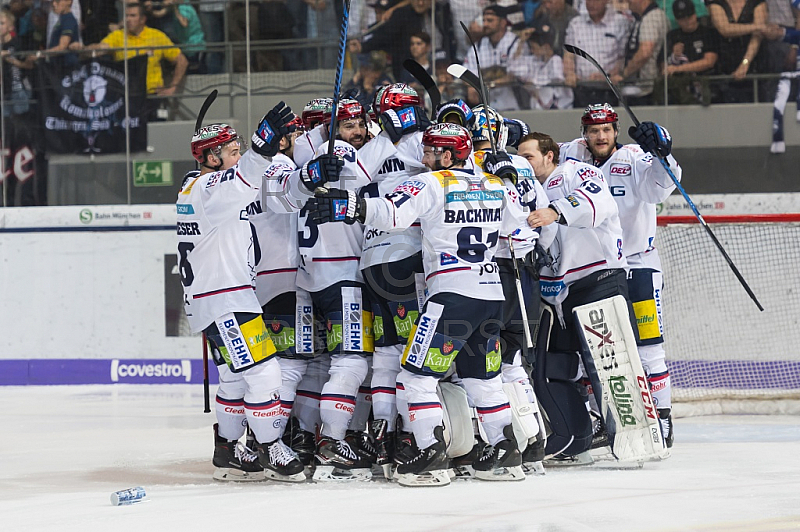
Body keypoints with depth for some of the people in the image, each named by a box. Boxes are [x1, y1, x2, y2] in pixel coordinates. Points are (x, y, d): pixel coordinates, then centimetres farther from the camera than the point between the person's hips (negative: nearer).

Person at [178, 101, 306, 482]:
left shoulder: (198, 187, 15)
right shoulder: (206, 190, -17)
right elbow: (238, 184, -41)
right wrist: (262, 148, -54)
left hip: (228, 294, 11)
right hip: (222, 300, -11)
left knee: (237, 377, 18)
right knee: (262, 371, -9)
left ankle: (227, 453, 25)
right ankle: (270, 452, -1)